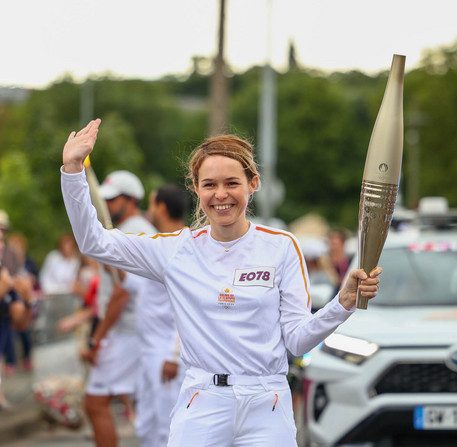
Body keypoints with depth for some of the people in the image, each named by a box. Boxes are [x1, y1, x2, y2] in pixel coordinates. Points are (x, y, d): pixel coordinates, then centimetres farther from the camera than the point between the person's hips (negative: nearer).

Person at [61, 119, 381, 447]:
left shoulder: (282, 247, 2)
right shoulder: (178, 250, 5)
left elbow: (297, 340, 1)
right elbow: (93, 242, 5)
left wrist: (344, 302, -16)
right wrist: (73, 168, -3)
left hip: (266, 410, 0)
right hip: (200, 410, 1)